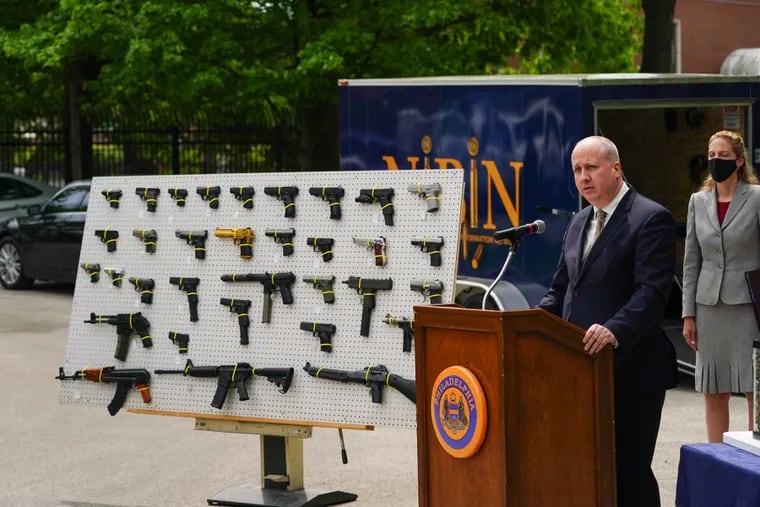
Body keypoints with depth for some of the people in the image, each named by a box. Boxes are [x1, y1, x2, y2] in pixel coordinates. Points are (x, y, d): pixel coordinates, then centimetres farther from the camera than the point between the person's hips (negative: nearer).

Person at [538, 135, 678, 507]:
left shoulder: (650, 219, -10)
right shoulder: (579, 222, 16)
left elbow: (652, 292, -21)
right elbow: (561, 288, 20)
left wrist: (615, 330, -35)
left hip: (631, 368, -8)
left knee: (630, 469, -2)